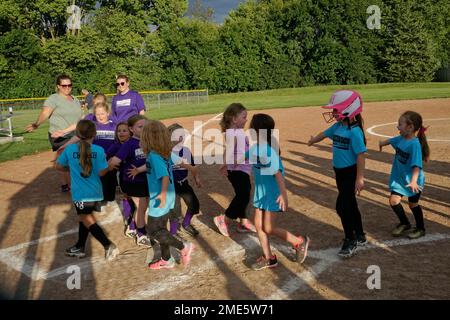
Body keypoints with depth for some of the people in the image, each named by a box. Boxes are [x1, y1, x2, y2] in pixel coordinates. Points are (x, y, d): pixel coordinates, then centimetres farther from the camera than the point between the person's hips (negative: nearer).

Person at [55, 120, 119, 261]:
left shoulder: (69, 149, -8)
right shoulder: (99, 150, -10)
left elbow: (58, 166, 3)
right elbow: (102, 172, -13)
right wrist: (108, 165, 6)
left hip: (80, 193, -3)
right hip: (94, 191, 3)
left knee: (87, 220, 3)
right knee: (85, 217, 19)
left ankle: (108, 245, -8)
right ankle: (80, 247, 32)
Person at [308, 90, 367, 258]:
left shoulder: (355, 131, -21)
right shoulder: (337, 127, 3)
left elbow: (360, 155, -22)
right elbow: (324, 134, 24)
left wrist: (359, 179, -24)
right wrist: (313, 140, 43)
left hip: (350, 172, -8)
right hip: (339, 171, 8)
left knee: (342, 206, -8)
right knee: (350, 205, 17)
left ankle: (350, 241, 8)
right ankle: (360, 236, 32)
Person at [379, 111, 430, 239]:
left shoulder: (415, 144, -27)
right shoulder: (400, 139, -5)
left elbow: (417, 165, -34)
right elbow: (390, 141, 20)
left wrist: (414, 181, -45)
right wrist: (382, 143, 40)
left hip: (412, 180, -6)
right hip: (399, 178, 6)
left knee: (413, 204, 10)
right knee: (393, 200, 0)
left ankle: (420, 228, 33)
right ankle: (405, 224, 24)